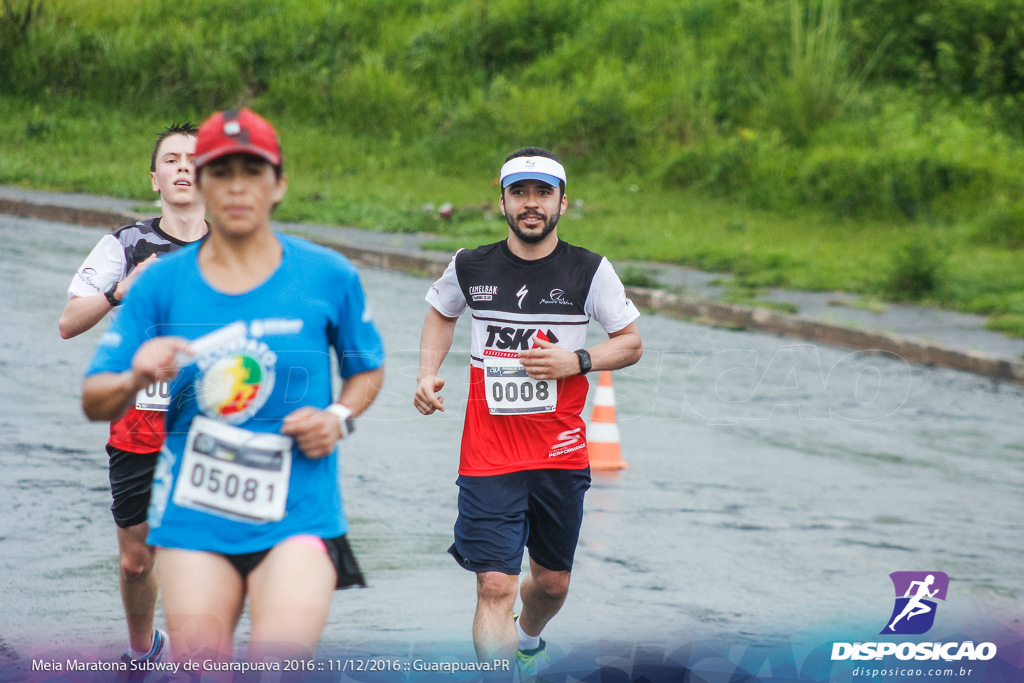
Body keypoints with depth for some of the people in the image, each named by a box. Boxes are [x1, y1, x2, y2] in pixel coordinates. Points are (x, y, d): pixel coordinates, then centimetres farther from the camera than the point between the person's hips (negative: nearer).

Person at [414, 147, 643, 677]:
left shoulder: (590, 271, -4)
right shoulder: (470, 267, 0)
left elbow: (631, 343, 4)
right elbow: (441, 313, 21)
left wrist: (575, 361, -14)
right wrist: (428, 374, 6)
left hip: (561, 455, 1)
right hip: (488, 456, -1)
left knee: (551, 581, 17)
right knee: (494, 587, -13)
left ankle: (529, 640, 50)